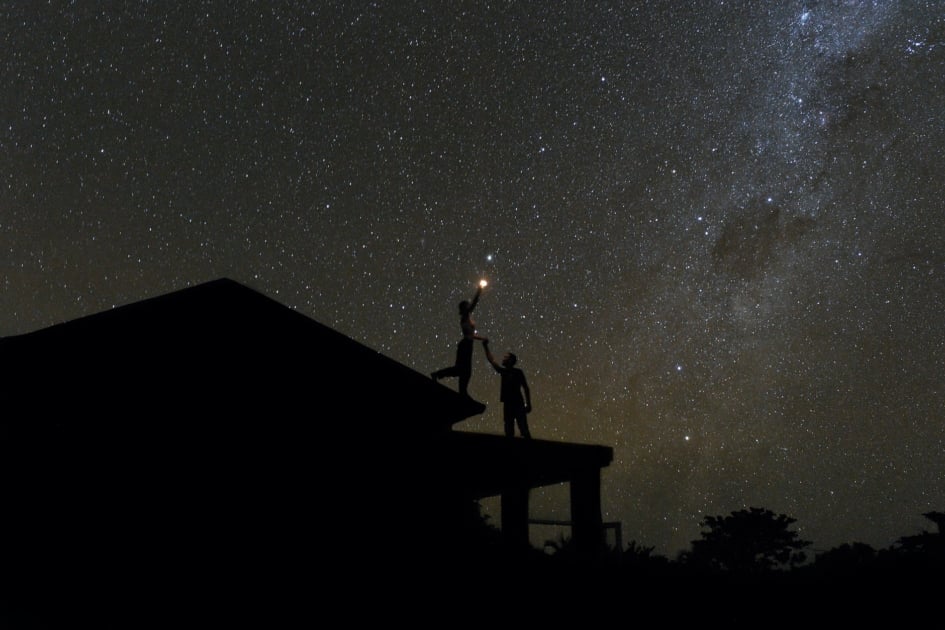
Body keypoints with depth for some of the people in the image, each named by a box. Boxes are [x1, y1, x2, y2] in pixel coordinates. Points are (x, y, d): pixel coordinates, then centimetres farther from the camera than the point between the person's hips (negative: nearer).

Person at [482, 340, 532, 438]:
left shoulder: (518, 372, -3)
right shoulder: (503, 371, 11)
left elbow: (526, 388, -2)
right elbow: (491, 360, 14)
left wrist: (528, 404, -7)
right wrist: (485, 347, 10)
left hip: (518, 404, -6)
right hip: (507, 404, 6)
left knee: (524, 430, -9)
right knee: (509, 432, 4)